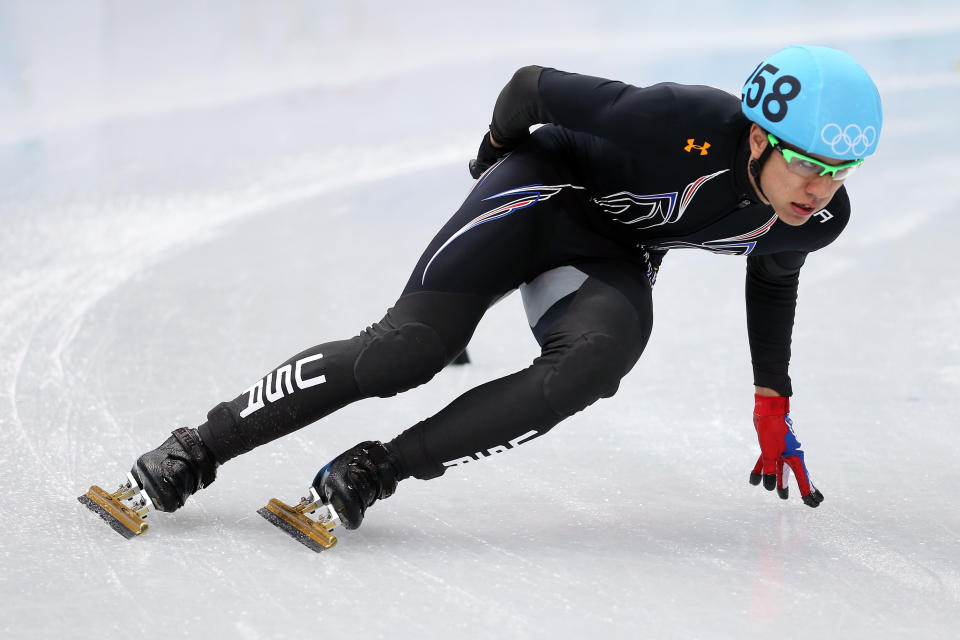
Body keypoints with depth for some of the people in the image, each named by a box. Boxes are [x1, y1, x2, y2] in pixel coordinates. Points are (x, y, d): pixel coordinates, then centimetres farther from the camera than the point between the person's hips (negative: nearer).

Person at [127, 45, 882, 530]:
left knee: (593, 362, -29)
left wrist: (773, 403, 17)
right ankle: (197, 450, -10)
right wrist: (499, 152, 1)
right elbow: (531, 85, -20)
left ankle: (375, 470, -27)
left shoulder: (819, 218, -16)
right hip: (547, 189, -4)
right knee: (410, 347, -20)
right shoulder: (680, 124, -36)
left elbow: (773, 277, 10)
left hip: (613, 260, 5)